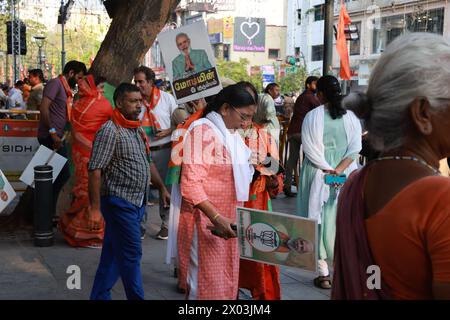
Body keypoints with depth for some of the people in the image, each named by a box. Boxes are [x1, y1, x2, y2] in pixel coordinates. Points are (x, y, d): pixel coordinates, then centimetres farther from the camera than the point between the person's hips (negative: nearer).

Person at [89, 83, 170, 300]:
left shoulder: (138, 130, 13)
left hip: (137, 202, 8)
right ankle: (136, 297, 9)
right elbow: (95, 170, -18)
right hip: (119, 201, -8)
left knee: (113, 254, 14)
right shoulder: (110, 131, -14)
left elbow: (147, 163, 23)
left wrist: (162, 188, 18)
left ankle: (99, 296, 25)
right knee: (131, 254, -2)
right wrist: (95, 209, -22)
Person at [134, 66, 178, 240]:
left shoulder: (167, 98, 0)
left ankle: (166, 224, 17)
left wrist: (168, 131, -12)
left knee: (165, 187, 5)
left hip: (163, 150, -1)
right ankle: (140, 224, 16)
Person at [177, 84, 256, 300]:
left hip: (228, 220, 8)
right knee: (208, 284, -2)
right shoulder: (203, 131, -13)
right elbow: (191, 184, -21)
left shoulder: (232, 134, 13)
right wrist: (216, 218, -28)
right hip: (207, 221, -8)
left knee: (226, 281, 14)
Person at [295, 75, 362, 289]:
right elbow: (355, 148, -7)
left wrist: (327, 170, -9)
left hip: (318, 176, -2)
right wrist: (338, 170, -11)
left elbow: (310, 149, -12)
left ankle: (323, 273, 7)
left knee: (320, 218, 5)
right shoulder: (350, 117, -1)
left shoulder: (312, 116, -7)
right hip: (346, 176, 3)